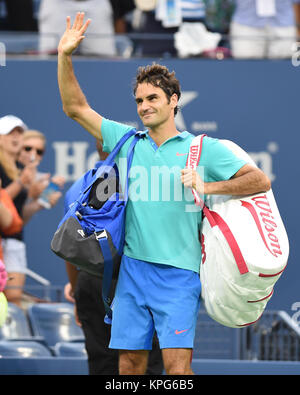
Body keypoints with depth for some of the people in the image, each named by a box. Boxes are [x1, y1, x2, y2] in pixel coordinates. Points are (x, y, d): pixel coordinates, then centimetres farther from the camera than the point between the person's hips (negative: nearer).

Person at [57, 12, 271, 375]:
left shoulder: (203, 148, 4)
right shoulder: (128, 141, 13)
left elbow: (260, 180, -1)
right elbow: (75, 108, 14)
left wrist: (208, 187, -12)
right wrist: (65, 57, 3)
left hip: (179, 272, -3)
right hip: (133, 268, 3)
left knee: (177, 363, -14)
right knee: (129, 362, 0)